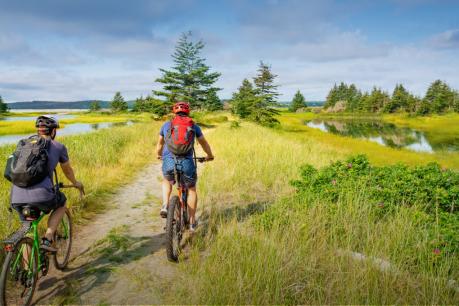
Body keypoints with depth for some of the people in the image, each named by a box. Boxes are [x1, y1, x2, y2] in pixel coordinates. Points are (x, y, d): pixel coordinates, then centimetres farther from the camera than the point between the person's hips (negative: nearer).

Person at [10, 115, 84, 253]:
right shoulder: (58, 147, 11)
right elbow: (67, 171, 26)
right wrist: (76, 183, 48)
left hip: (17, 197, 4)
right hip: (41, 195, -4)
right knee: (61, 203, 28)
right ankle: (47, 240, 13)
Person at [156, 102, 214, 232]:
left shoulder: (166, 125, 15)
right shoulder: (193, 126, 13)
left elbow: (160, 144, 28)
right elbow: (204, 143, 24)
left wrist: (159, 155, 49)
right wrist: (210, 156, 43)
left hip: (168, 162, 1)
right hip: (186, 162, -1)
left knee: (167, 182, 34)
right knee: (191, 189, 22)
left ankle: (165, 206, 13)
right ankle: (192, 222, 25)